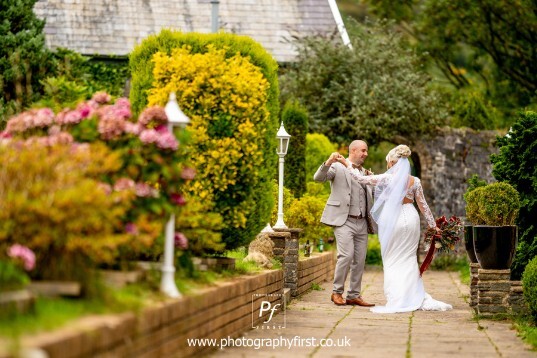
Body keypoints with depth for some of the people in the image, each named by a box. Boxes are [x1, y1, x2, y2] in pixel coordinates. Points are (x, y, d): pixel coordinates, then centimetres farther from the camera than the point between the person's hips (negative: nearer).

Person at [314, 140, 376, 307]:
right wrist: (328, 162, -30)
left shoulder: (364, 172, 21)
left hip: (361, 222, 7)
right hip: (344, 221, -7)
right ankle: (337, 292, -4)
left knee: (360, 260, 4)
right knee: (346, 255, -17)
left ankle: (354, 295, 11)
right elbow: (318, 178, -14)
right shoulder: (338, 167, 1)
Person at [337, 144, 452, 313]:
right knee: (409, 258, 13)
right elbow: (423, 205, 10)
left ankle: (396, 300, 0)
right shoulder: (415, 181, 4)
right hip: (411, 219, 4)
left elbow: (361, 179, -4)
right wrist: (433, 225, 20)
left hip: (393, 221, -4)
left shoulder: (387, 178, -8)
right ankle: (417, 298, 10)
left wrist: (347, 165, 9)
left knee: (392, 260, 4)